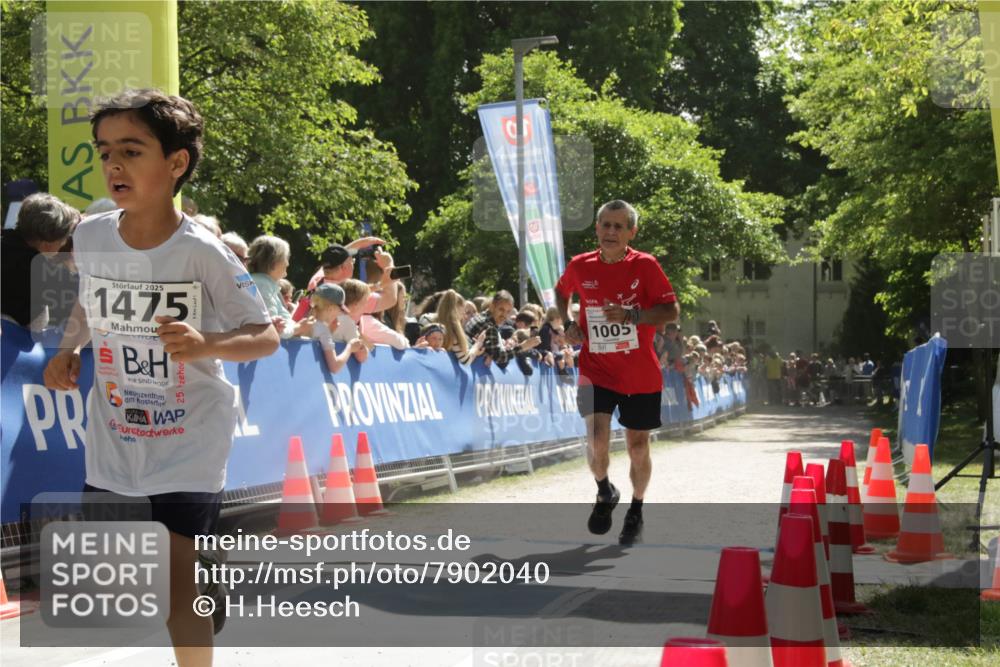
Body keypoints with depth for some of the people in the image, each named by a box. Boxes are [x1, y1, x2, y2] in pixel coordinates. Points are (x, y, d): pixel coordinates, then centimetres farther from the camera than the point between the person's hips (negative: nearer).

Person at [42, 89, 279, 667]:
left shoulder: (201, 251, -17)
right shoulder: (91, 236, -4)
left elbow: (266, 337, -13)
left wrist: (205, 343, -32)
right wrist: (70, 350, -2)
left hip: (189, 449, -5)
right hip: (112, 445, 5)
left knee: (178, 586, -3)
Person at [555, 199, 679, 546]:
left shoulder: (645, 265, -8)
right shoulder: (580, 267, 0)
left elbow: (672, 311, -10)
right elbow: (561, 292, 21)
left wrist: (632, 315, -24)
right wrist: (568, 324, 4)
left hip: (641, 375, -1)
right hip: (596, 370, 1)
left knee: (638, 446, 8)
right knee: (597, 440, -16)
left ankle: (636, 510, 32)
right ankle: (605, 494, 16)